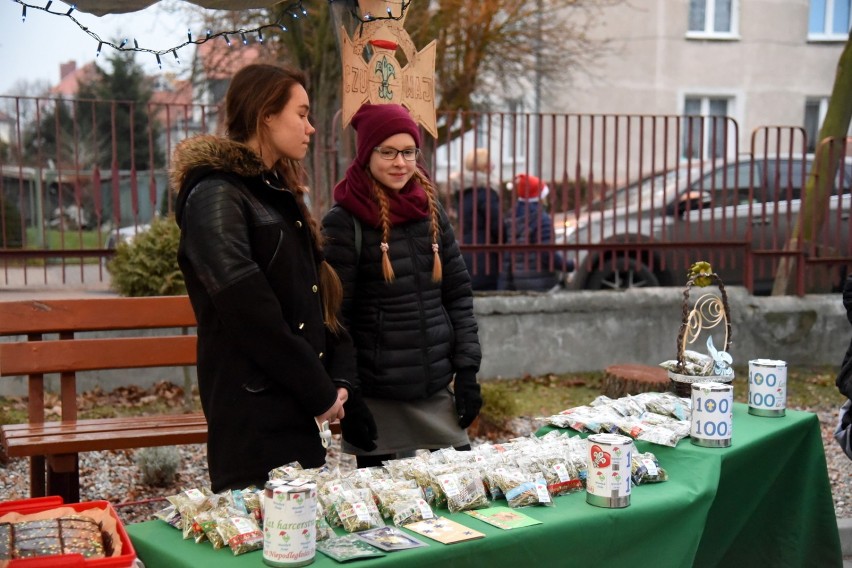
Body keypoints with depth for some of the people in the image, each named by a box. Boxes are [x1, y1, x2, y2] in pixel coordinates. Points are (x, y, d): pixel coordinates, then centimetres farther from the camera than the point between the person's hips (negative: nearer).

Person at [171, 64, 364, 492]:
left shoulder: (278, 192, 17)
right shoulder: (215, 196, -12)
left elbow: (321, 294, 15)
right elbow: (251, 316, -19)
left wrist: (338, 380, 1)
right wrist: (320, 395, -12)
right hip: (253, 421, -9)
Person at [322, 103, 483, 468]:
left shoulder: (431, 211, 8)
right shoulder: (344, 223, -7)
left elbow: (459, 295, 11)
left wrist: (467, 371, 5)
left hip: (438, 393, 5)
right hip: (378, 401, -5)